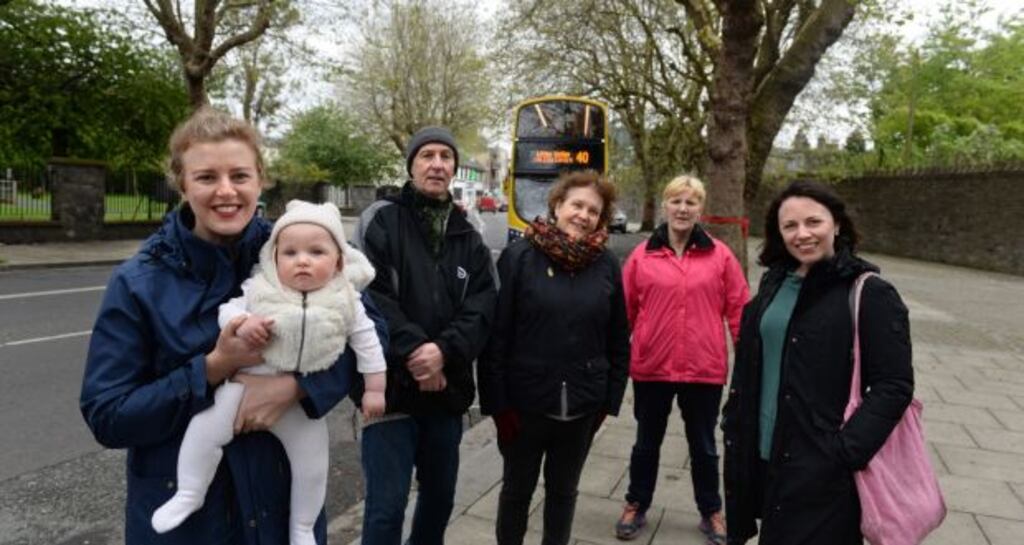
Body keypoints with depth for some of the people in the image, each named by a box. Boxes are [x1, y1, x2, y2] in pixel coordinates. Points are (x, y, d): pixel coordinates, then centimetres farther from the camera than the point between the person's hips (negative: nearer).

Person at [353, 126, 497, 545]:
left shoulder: (468, 236, 10)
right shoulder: (381, 219, -2)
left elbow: (481, 307, -1)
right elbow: (369, 296, -13)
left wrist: (444, 350, -17)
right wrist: (413, 350, -19)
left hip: (447, 388, 5)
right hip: (391, 386, -5)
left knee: (440, 494, 19)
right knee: (387, 503, -1)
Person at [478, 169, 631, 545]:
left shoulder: (607, 265, 0)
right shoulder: (520, 256, -9)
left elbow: (618, 341, 5)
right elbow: (495, 334, -10)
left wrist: (610, 399, 3)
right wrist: (497, 402, -12)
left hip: (583, 408, 3)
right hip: (524, 403, -2)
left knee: (563, 490, 19)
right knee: (517, 489, 16)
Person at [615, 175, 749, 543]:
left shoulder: (720, 256, -3)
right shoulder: (642, 255, -3)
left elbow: (739, 310, 0)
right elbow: (625, 310, 1)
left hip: (705, 368, 0)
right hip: (651, 366, 0)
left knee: (703, 445, 18)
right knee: (647, 442, 18)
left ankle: (711, 512, 39)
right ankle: (636, 506, 38)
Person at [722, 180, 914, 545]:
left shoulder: (869, 293, -11)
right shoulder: (774, 283, 6)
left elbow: (894, 386, -13)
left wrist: (845, 452, -19)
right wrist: (735, 424, 10)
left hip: (823, 468, -5)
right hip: (763, 454, 5)